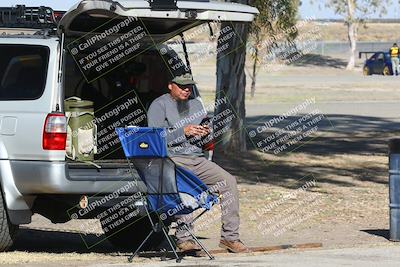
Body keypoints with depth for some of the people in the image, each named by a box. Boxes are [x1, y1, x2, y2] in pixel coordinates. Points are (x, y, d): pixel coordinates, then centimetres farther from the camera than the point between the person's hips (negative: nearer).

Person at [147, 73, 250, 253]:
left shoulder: (196, 104, 22)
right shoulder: (159, 105, 2)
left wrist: (205, 133, 0)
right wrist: (184, 132, -17)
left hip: (197, 159, 6)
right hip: (172, 159, -6)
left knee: (228, 181, -12)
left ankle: (230, 237, -10)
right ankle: (184, 238, -35)